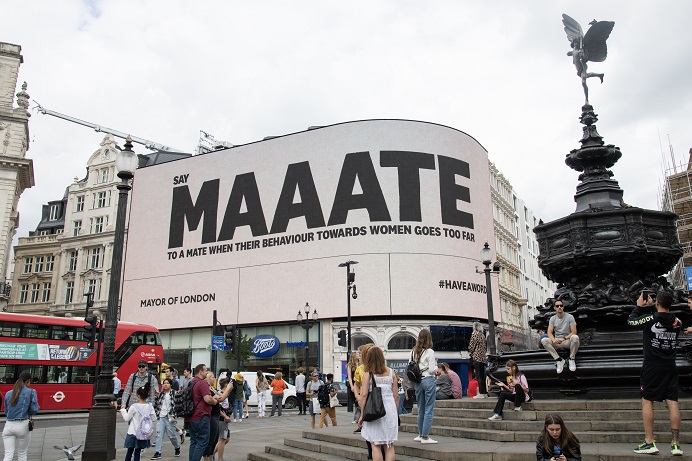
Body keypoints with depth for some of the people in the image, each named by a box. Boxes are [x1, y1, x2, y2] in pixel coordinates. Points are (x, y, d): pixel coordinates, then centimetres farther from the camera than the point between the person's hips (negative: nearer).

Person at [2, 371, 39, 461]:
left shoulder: (8, 393, 9)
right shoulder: (31, 392, -5)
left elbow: (6, 412, 15)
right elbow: (34, 410, -4)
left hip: (9, 425, 3)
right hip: (23, 425, -3)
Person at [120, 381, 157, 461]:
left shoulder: (133, 407, -14)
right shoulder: (150, 406, -4)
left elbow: (127, 418, -4)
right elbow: (154, 418, 0)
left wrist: (123, 410, 11)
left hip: (133, 433, -3)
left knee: (129, 451, 12)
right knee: (137, 453, 9)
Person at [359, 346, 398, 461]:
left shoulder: (368, 373, -4)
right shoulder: (391, 372, 5)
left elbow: (364, 395, -9)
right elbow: (396, 395, 7)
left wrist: (362, 414, -2)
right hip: (390, 409, 3)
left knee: (376, 445, 6)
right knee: (389, 445, 10)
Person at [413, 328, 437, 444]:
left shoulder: (415, 352, 6)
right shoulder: (430, 352, -11)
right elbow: (432, 370, -12)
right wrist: (436, 366, 7)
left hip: (418, 381, 6)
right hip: (428, 380, -6)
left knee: (421, 409, 15)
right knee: (429, 409, -1)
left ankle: (421, 434, 22)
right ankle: (425, 436, -2)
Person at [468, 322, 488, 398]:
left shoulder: (475, 334, -8)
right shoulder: (483, 335, 14)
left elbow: (471, 345, -7)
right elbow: (485, 345, 17)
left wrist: (470, 353, 8)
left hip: (477, 357, -8)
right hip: (483, 357, 8)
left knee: (479, 376, -8)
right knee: (482, 375, 10)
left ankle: (481, 393, -10)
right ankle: (485, 393, 12)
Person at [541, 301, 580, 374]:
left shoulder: (570, 317, -3)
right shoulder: (553, 318, 5)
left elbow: (574, 332, -10)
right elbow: (549, 332, -3)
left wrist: (564, 338, -24)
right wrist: (553, 340, -26)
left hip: (568, 341, -2)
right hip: (557, 342, 3)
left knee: (575, 337, -38)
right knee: (544, 340, -26)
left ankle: (572, 359, -16)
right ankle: (559, 360, -22)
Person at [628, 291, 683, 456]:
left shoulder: (650, 318, -13)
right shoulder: (677, 322, 1)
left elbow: (631, 321, 4)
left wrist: (639, 306, 16)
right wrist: (650, 307, 22)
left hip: (652, 367, -4)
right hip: (670, 367, 4)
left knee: (647, 401, 3)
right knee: (672, 402, 4)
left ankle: (649, 443, 1)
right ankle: (676, 444, 5)